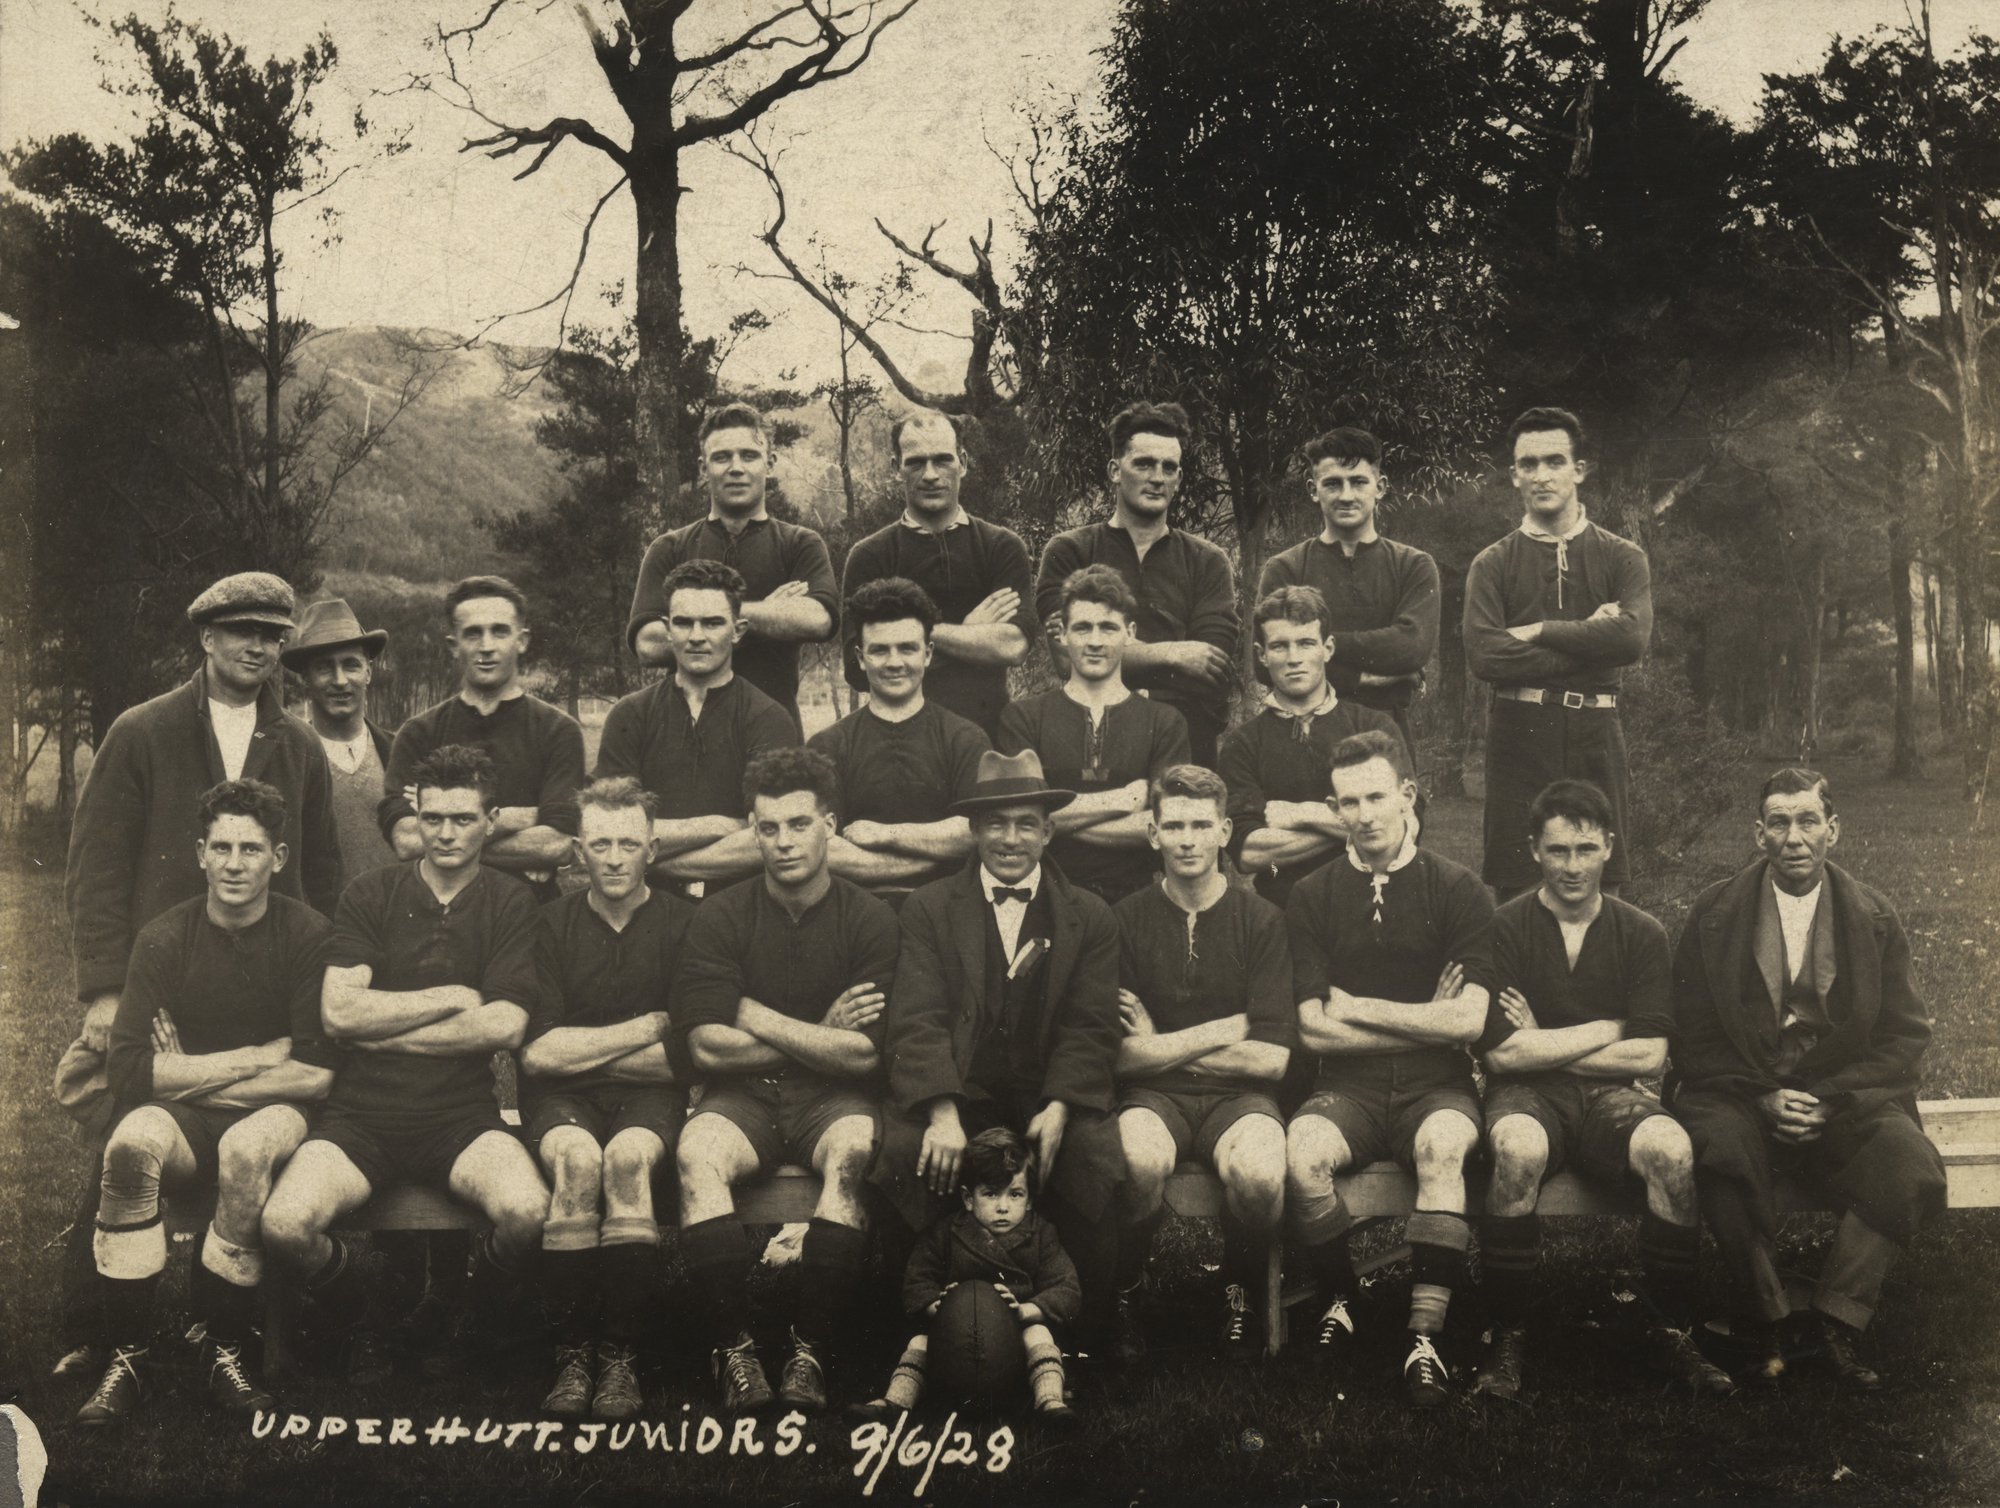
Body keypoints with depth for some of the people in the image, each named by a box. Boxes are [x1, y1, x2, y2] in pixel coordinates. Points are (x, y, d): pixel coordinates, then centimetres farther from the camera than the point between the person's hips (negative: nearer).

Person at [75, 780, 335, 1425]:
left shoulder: (307, 935, -7)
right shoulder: (164, 939, -3)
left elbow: (321, 1074, -13)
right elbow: (129, 1073, -13)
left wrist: (193, 1076, -11)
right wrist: (258, 1057, -15)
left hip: (275, 1114, -1)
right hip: (187, 1125, 2)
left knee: (249, 1145, -36)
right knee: (132, 1141, -32)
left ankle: (227, 1348, -17)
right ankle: (126, 1358, -19)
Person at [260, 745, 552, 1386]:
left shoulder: (511, 902, 6)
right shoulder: (371, 894, 8)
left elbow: (504, 1025, -6)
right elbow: (337, 1012, -4)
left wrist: (380, 1029, -4)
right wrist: (453, 998, -4)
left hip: (460, 1114, -1)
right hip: (361, 1112, 1)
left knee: (527, 1210, -31)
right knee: (285, 1223, -27)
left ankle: (465, 1334, 3)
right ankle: (361, 1334, 6)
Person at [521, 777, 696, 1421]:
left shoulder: (683, 924, 5)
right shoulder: (552, 924, 7)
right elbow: (537, 1051, -3)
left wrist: (584, 1048, -2)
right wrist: (647, 1029, -5)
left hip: (650, 1098, 0)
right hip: (563, 1100, 0)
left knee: (629, 1155, -34)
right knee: (577, 1157, -33)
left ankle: (620, 1356, -26)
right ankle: (571, 1355, -24)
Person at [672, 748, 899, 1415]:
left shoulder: (869, 920, 0)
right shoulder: (721, 917, 2)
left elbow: (865, 1055, -8)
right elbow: (708, 1047, -6)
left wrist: (754, 1016, -5)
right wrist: (820, 1035, -5)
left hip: (833, 1099, -1)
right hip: (743, 1095, 1)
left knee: (855, 1152, -34)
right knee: (698, 1153, -32)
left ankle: (810, 1351, -26)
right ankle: (733, 1349, -24)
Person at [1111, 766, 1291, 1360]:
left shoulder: (1261, 920, 2)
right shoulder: (1126, 920, 2)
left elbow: (1271, 1058, -4)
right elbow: (1122, 1056, -4)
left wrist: (1162, 1047, -2)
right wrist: (1224, 1030, -5)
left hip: (1236, 1095, 0)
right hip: (1152, 1096, 0)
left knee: (1258, 1171, -33)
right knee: (1141, 1160, -35)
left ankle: (1241, 1292, -1)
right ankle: (1120, 1294, -6)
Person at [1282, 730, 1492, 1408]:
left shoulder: (1457, 890, 3)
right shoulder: (1313, 896, 7)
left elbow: (1467, 1021, -7)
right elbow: (1313, 1029, -1)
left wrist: (1357, 1008, -3)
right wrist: (1424, 1019, -3)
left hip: (1437, 1086, -1)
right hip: (1349, 1088, 1)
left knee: (1443, 1145, -36)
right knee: (1302, 1152, -31)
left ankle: (1425, 1335, -29)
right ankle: (1338, 1299, -4)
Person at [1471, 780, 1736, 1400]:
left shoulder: (1641, 934, 6)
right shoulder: (1504, 927, -2)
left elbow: (1649, 1057, -2)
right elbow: (1502, 1052, -11)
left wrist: (1543, 1044, -5)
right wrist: (1609, 1030, -4)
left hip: (1608, 1096, 2)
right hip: (1525, 1095, -2)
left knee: (1671, 1148, -31)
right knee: (1519, 1148, -37)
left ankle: (1673, 1331, -11)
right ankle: (1507, 1336, -21)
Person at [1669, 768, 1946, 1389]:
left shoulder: (1875, 920, 6)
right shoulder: (1715, 915, 3)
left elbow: (1904, 1038, 5)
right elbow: (1693, 1040, 2)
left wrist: (1830, 1102, -11)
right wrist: (1764, 1098, -14)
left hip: (1846, 1101, 1)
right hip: (1739, 1097, -1)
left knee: (1915, 1174, -28)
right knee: (1725, 1155, -35)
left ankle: (1839, 1318, -8)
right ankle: (1764, 1326, -15)